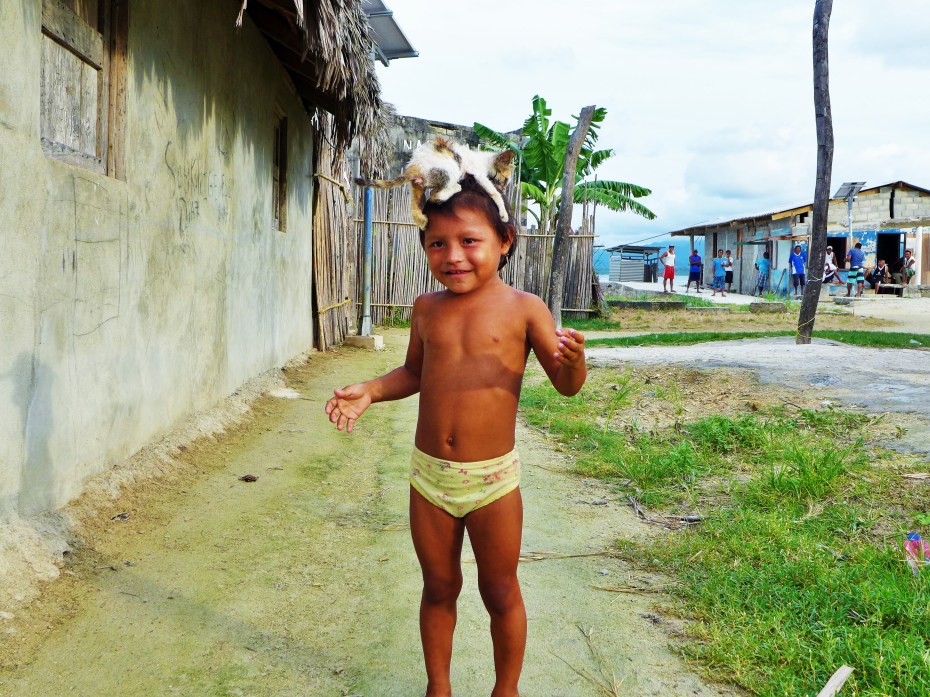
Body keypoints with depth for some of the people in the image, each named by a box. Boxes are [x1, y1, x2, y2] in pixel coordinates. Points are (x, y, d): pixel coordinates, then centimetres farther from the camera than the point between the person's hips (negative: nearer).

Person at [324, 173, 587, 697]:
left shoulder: (522, 309, -10)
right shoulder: (427, 309, 2)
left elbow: (567, 385, -10)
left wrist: (573, 359, -32)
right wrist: (369, 391, 1)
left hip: (492, 478, -3)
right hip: (429, 476, 4)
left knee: (501, 593, 13)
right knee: (439, 589, 18)